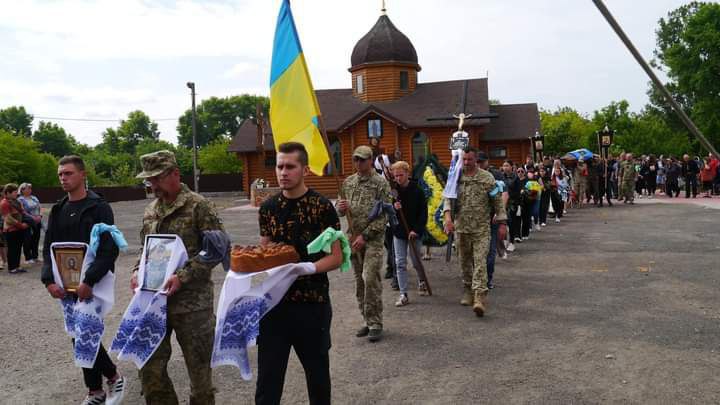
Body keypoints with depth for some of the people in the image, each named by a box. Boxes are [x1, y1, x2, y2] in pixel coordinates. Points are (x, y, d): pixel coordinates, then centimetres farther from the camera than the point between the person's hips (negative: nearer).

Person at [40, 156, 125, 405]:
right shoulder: (58, 210, 10)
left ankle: (114, 377, 13)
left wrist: (89, 281, -25)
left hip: (94, 284, -6)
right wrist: (49, 280, -8)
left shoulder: (99, 207, -9)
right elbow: (48, 248, 7)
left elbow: (110, 250, -16)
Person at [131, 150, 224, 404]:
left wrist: (183, 277, -21)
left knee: (199, 369, 7)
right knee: (150, 369, 10)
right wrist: (137, 272, 0)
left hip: (192, 302, -6)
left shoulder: (198, 206, -9)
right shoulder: (150, 211, 11)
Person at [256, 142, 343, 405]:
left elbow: (336, 257, -9)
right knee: (268, 379, 6)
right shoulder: (268, 208, 4)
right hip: (274, 302, 3)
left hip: (312, 304, -3)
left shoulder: (321, 207, -9)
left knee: (317, 374, 15)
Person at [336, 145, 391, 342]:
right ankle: (368, 321, 20)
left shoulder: (380, 183, -4)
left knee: (370, 278, -13)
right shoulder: (348, 182, 11)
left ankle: (375, 324, -2)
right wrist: (341, 208, -6)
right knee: (359, 281, 9)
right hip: (353, 237, 5)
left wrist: (365, 235, -14)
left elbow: (383, 215, -9)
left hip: (373, 239, -5)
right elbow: (340, 209, 19)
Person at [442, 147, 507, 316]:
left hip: (482, 229, -3)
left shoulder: (487, 178, -2)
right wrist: (448, 217, -20)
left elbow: (498, 202, 1)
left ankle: (480, 297, -13)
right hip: (461, 228, 3)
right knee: (465, 262, 14)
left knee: (480, 262, -10)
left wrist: (501, 224, -1)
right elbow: (448, 199, -3)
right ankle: (467, 291, 30)